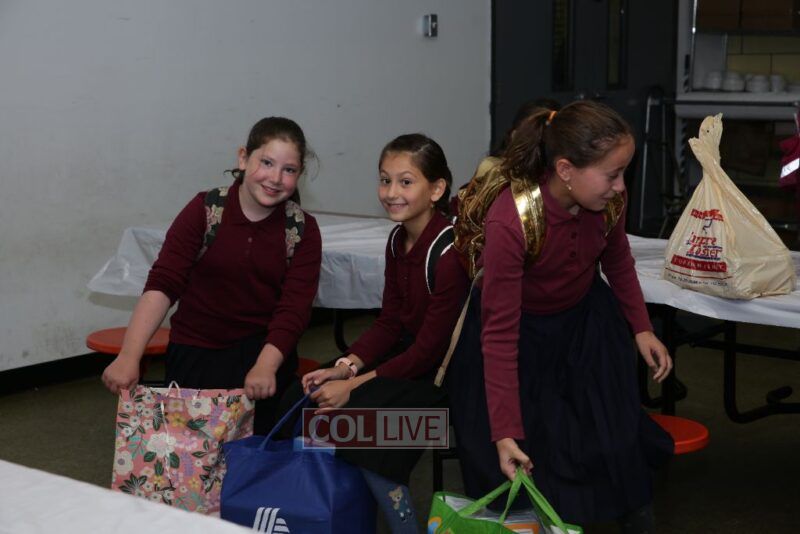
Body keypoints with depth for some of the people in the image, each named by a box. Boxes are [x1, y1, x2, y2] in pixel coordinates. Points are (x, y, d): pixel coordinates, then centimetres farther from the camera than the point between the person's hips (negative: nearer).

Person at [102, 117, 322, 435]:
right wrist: (129, 356, -30)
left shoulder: (303, 230, -2)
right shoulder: (204, 210, -6)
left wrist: (265, 366, -32)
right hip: (195, 348, 0)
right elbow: (163, 283, -16)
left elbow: (294, 308, -12)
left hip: (264, 347, 0)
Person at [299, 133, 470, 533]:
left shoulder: (450, 252, -24)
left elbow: (429, 351, -22)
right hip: (411, 350, 8)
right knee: (316, 396, -3)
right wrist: (345, 367, -9)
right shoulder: (398, 240, 2)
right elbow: (389, 323, 7)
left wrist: (354, 385, -20)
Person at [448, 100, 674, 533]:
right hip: (520, 327, -4)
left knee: (613, 436, -2)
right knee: (515, 463, -5)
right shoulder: (509, 221, -36)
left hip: (585, 319, 4)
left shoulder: (608, 199, -21)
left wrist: (642, 329, 3)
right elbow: (500, 333, -31)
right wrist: (504, 433, -31)